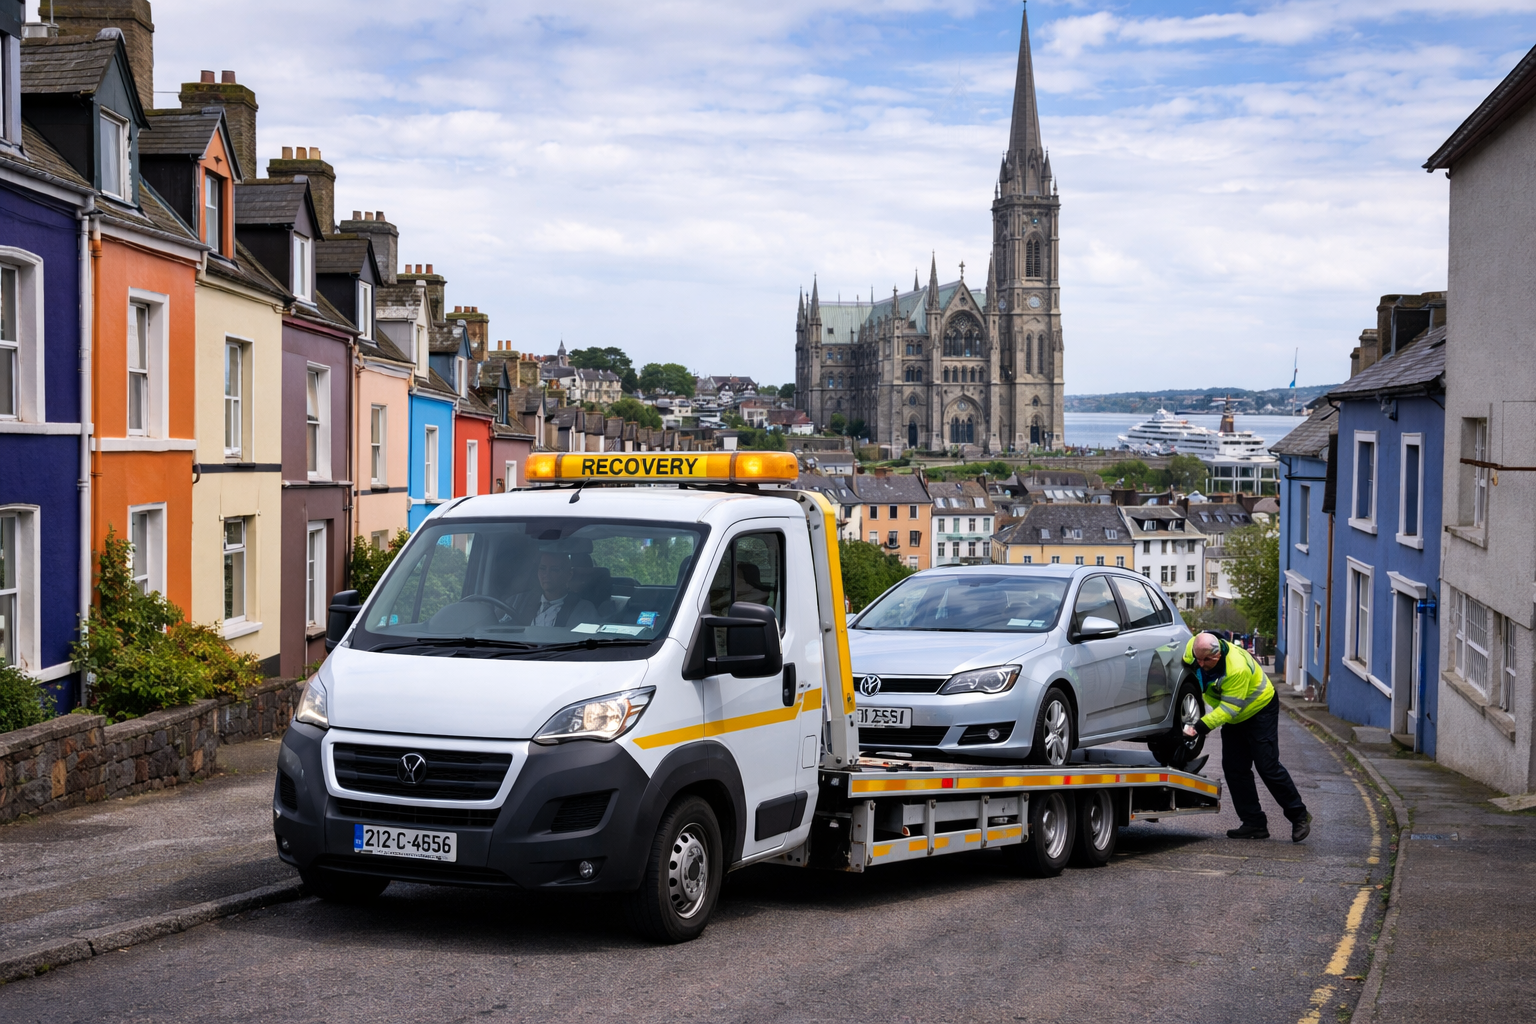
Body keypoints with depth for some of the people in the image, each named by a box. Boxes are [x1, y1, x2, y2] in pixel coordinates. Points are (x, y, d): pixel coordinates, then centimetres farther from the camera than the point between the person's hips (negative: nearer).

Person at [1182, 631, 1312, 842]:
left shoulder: (1237, 668, -38)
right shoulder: (1192, 648, -20)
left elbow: (1229, 709, -36)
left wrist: (1202, 726, -45)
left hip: (1261, 709, -8)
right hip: (1235, 719, 8)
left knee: (1267, 766, -9)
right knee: (1234, 768, 1)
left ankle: (1299, 816, 5)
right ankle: (1254, 823, 6)